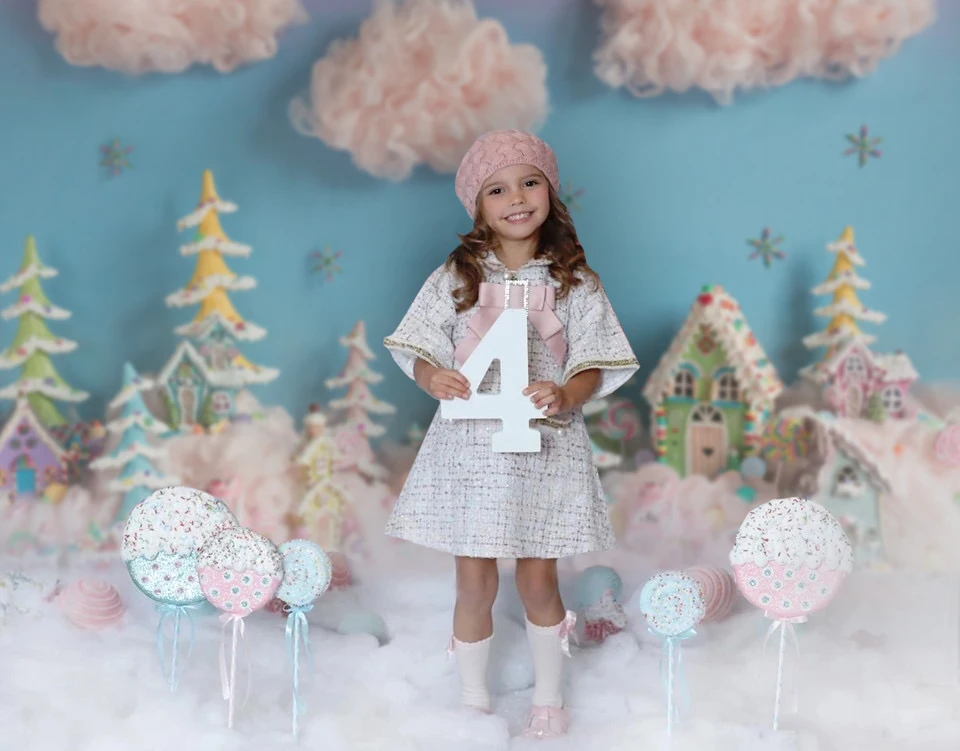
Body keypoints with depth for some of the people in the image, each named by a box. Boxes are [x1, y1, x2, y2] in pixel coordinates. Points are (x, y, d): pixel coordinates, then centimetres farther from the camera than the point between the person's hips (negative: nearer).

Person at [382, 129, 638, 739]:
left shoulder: (574, 281, 1)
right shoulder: (457, 277, 2)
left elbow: (594, 365, -1)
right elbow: (418, 350, 2)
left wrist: (565, 396, -23)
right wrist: (435, 379, -21)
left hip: (543, 444, 0)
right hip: (471, 443, 0)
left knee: (539, 580, 8)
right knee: (476, 582, 6)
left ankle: (549, 701, 28)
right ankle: (474, 705, 24)